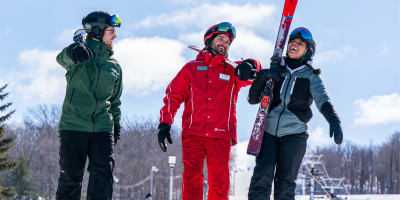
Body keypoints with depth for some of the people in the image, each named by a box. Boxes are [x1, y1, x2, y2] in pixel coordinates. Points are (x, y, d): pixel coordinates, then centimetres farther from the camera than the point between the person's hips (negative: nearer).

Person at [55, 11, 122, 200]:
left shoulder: (114, 66, 17)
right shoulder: (80, 53, 1)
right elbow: (62, 58, -24)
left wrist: (116, 124, 14)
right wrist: (73, 51, -48)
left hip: (102, 128, 4)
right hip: (73, 126, -4)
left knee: (103, 173, -9)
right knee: (70, 177, -2)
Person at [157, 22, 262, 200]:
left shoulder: (233, 72, 17)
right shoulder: (192, 68, 15)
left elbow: (255, 71, -1)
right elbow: (173, 95, 12)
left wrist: (250, 66, -25)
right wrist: (165, 123, 1)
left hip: (221, 137, 1)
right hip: (193, 134, -1)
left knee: (220, 183, -3)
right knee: (192, 179, -12)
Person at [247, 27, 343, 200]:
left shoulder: (310, 76, 8)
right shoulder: (275, 70, 13)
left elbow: (322, 99, -10)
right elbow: (253, 99, 10)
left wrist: (333, 121, -30)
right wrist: (262, 77, -7)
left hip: (294, 133, -1)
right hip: (268, 131, 1)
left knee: (285, 184, -4)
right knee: (262, 176, -16)